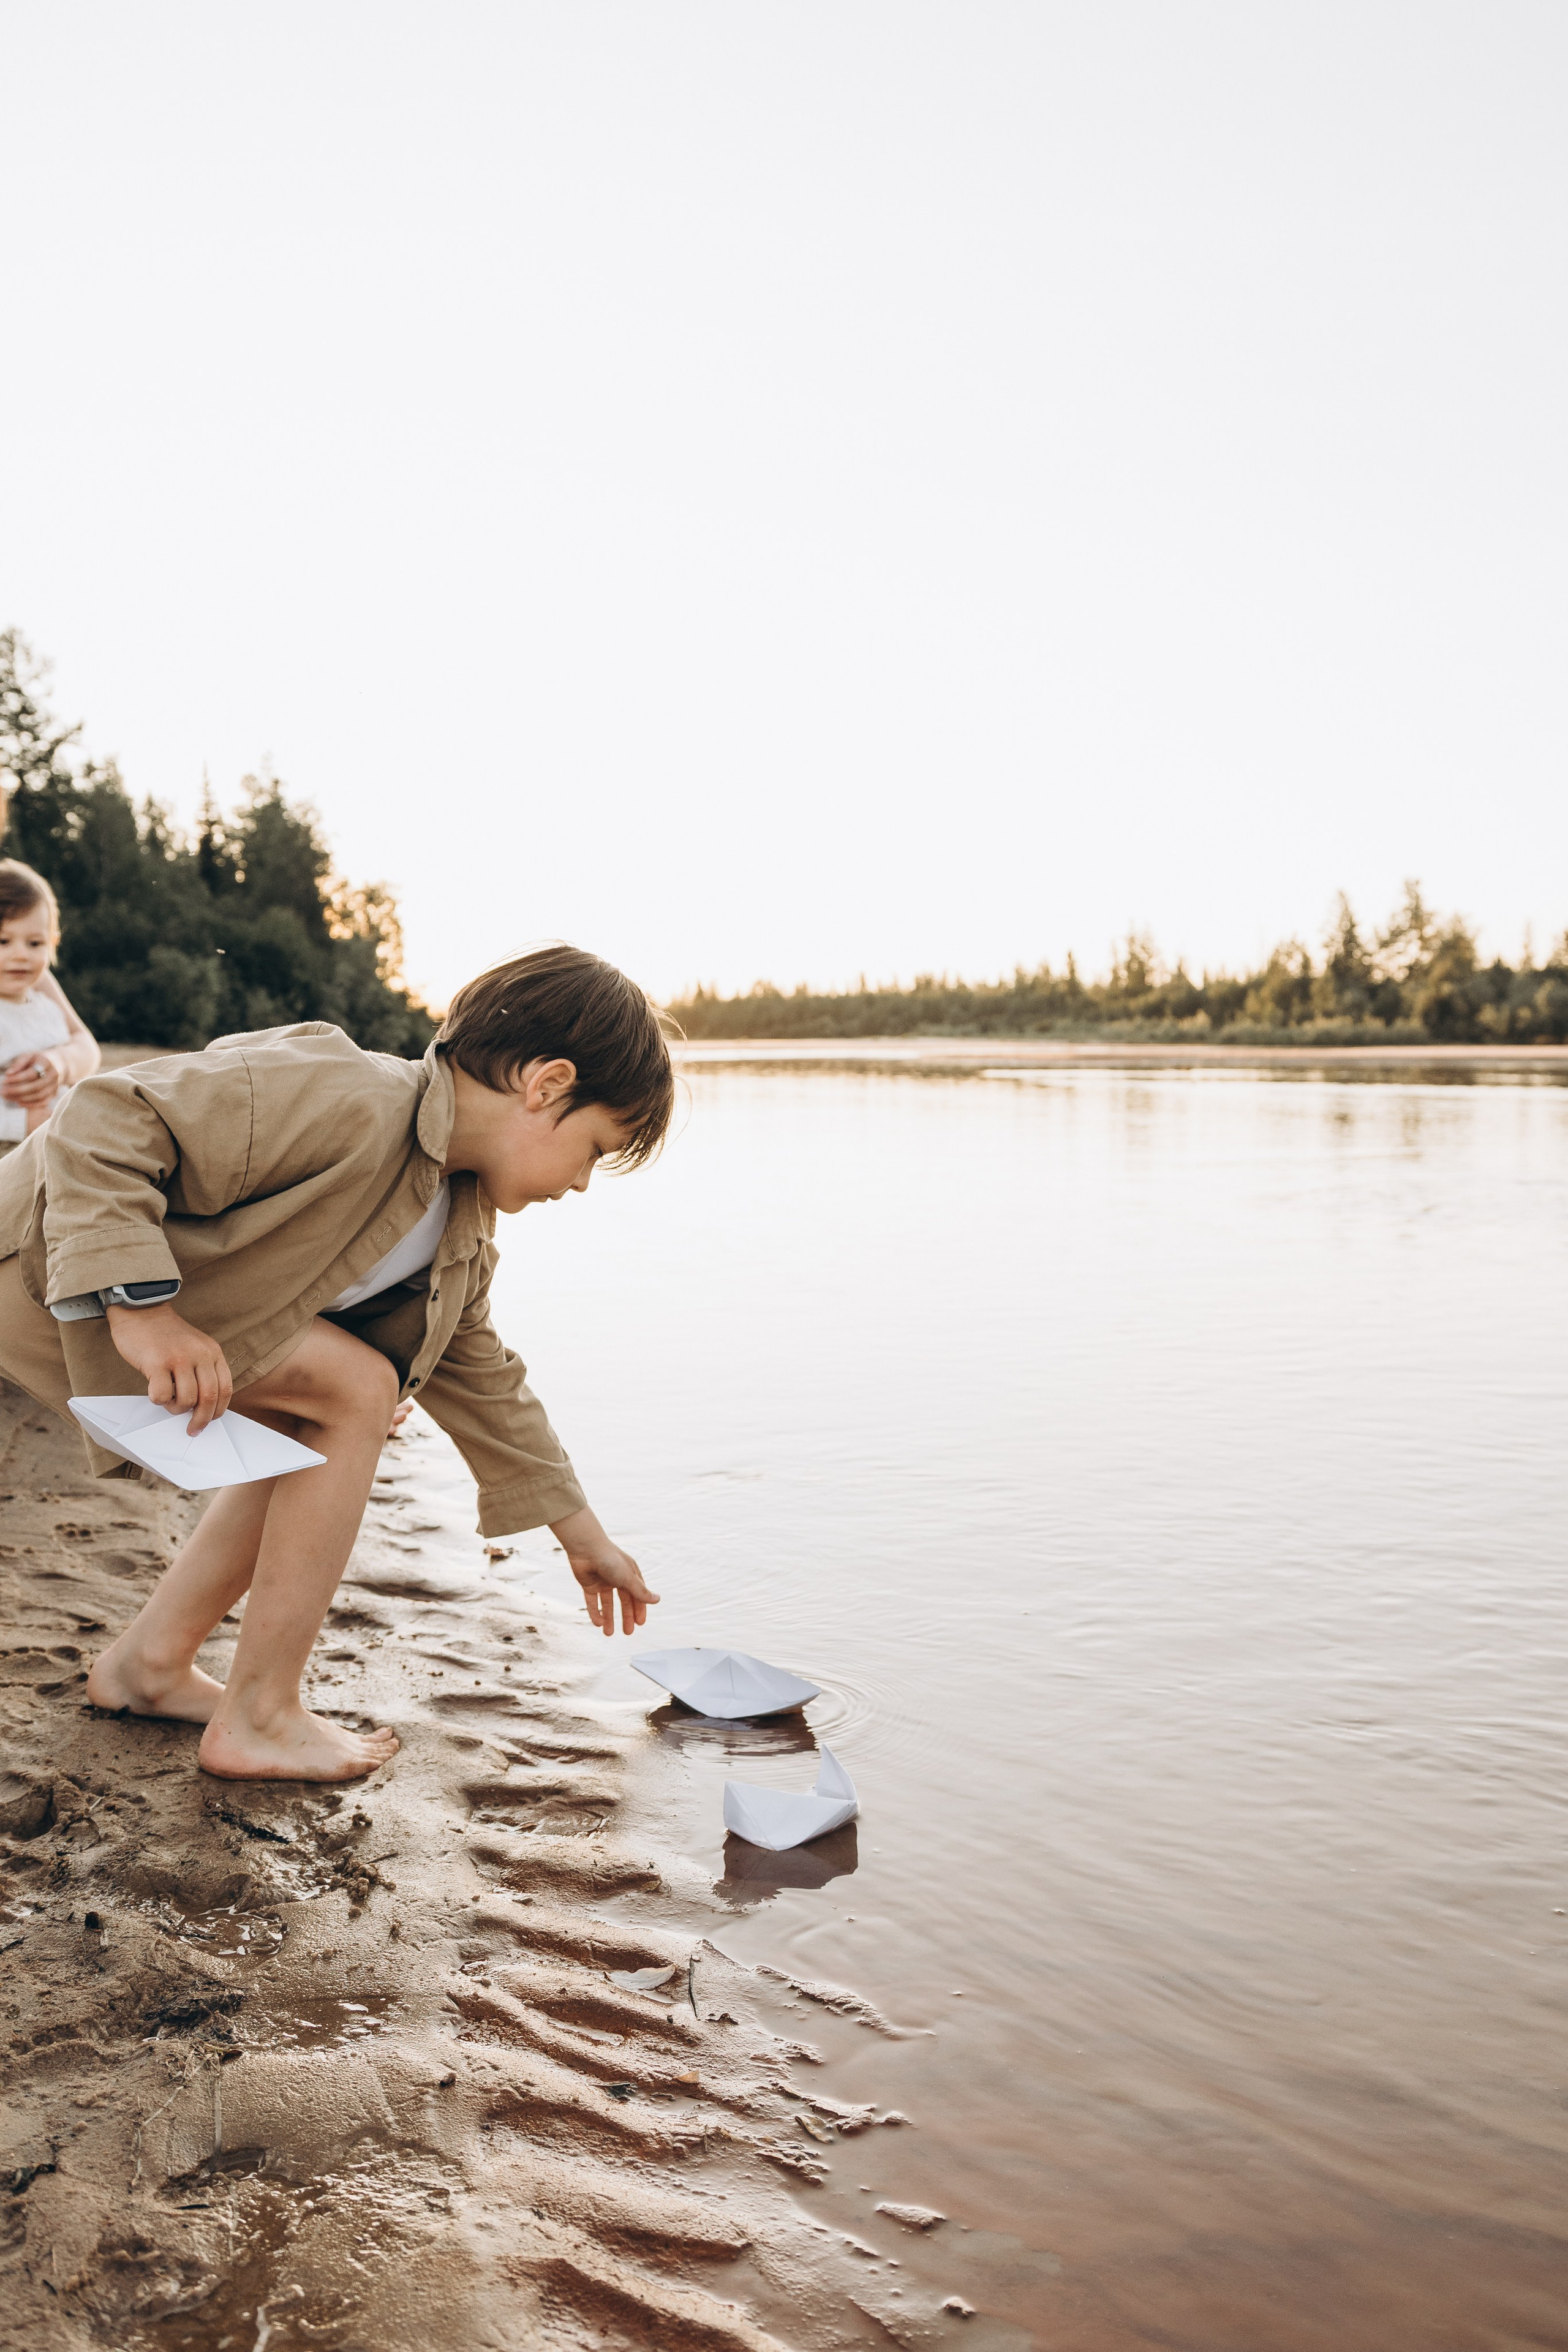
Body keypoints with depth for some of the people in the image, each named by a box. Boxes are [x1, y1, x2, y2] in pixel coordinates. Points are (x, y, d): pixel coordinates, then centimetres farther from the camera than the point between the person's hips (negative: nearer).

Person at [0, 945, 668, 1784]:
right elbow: (105, 1121, -29)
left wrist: (584, 1538, 18)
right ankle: (258, 1720, -7)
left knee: (322, 1436, 7)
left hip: (143, 1259, 10)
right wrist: (144, 1308, -36)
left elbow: (479, 1375, 15)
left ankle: (149, 1661, 17)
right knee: (356, 1390, -16)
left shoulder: (461, 1232, 4)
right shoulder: (345, 1101, -28)